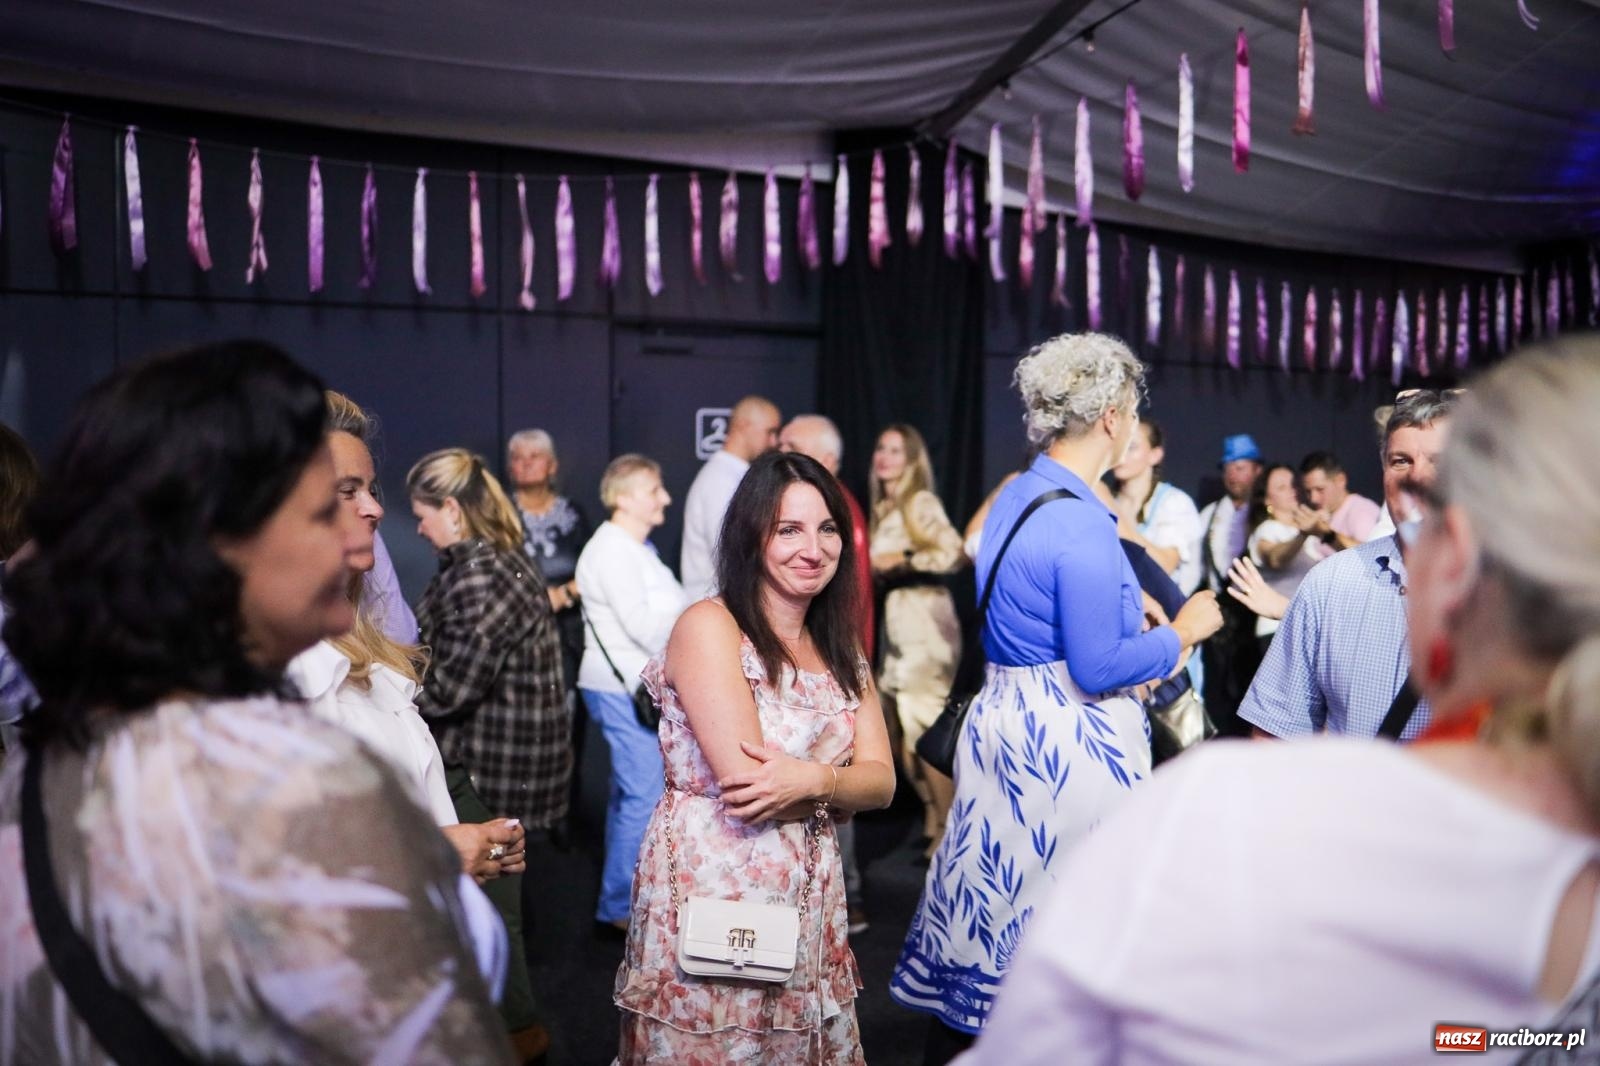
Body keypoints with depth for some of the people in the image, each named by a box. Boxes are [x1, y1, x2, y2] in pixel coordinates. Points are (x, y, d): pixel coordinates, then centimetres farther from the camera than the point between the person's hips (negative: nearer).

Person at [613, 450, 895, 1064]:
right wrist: (836, 782, -5)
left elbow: (881, 781, 0)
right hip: (710, 892, -6)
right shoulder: (709, 627, -12)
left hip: (809, 900, 6)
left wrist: (809, 779, -19)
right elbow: (745, 785, -20)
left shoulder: (840, 647, 10)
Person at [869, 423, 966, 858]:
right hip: (896, 626, 8)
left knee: (926, 730, -4)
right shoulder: (883, 508, 15)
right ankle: (931, 819, 24)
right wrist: (876, 565, 5)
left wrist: (900, 561, -16)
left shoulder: (920, 502, -9)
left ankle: (949, 829, 8)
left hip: (924, 624, -8)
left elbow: (955, 554, -21)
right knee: (901, 731, 10)